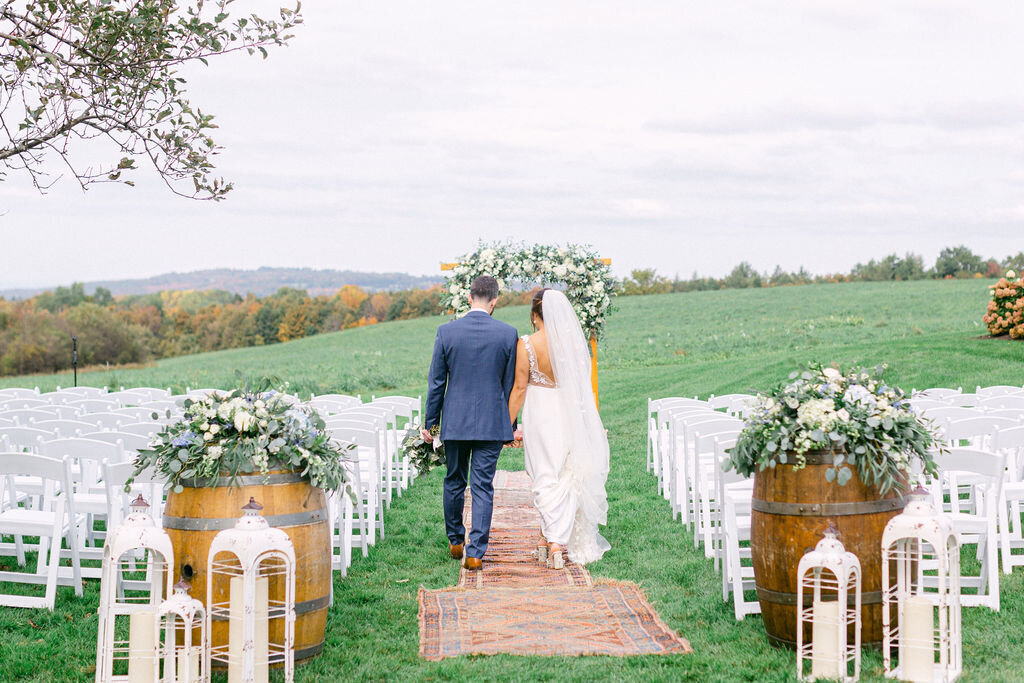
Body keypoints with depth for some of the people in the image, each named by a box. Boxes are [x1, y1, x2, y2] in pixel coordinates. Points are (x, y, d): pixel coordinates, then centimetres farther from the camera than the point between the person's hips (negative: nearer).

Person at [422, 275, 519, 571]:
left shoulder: (446, 331, -6)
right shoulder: (508, 333, -6)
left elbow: (436, 382, -1)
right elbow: (510, 384, 1)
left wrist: (429, 422, 8)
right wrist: (510, 426, 11)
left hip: (455, 421, 1)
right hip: (492, 423, -1)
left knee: (454, 482, 17)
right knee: (483, 486, 2)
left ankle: (456, 542, 30)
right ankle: (475, 552, -2)